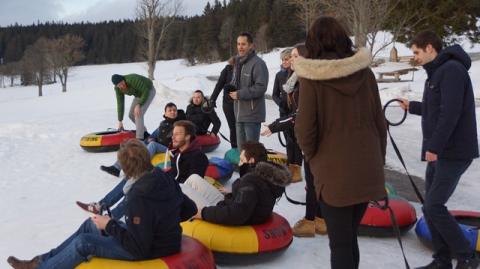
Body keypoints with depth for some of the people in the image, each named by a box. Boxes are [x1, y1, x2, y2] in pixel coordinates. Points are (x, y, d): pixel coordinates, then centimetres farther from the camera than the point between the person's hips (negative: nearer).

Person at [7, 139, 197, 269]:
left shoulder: (139, 197, -33)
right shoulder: (165, 179, -9)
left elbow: (138, 247, -28)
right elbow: (190, 209, 1)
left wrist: (109, 225, -18)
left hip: (149, 251, -8)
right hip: (161, 237, 9)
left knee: (83, 243, -6)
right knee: (89, 225, 15)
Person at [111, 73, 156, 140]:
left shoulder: (132, 80, -36)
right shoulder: (118, 89, -14)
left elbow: (146, 91, -30)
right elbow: (120, 104, -9)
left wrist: (139, 105, -33)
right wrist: (120, 121, -8)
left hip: (148, 91, -8)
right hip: (139, 94, 8)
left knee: (138, 114, -22)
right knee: (131, 115, 6)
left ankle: (139, 138, -18)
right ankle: (144, 132, 24)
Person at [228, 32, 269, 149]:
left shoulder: (258, 63, -13)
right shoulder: (238, 62, 15)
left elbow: (261, 87, -20)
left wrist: (239, 94, -17)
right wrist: (231, 88, 3)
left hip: (252, 114, -8)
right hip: (239, 113, 8)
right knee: (241, 146, 17)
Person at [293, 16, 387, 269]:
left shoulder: (312, 77, -11)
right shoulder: (365, 73, 1)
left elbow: (305, 130, -12)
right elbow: (380, 124, 6)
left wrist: (314, 160, 6)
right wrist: (378, 161, 17)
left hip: (334, 174, -4)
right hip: (367, 170, 4)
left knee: (340, 244, 7)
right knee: (350, 238, 21)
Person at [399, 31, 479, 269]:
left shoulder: (452, 69, -15)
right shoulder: (437, 72, 16)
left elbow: (451, 112, -23)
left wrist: (434, 146, -22)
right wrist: (413, 106, 28)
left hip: (454, 153, -10)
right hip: (438, 151, 10)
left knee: (434, 206, -10)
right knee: (430, 207, 10)